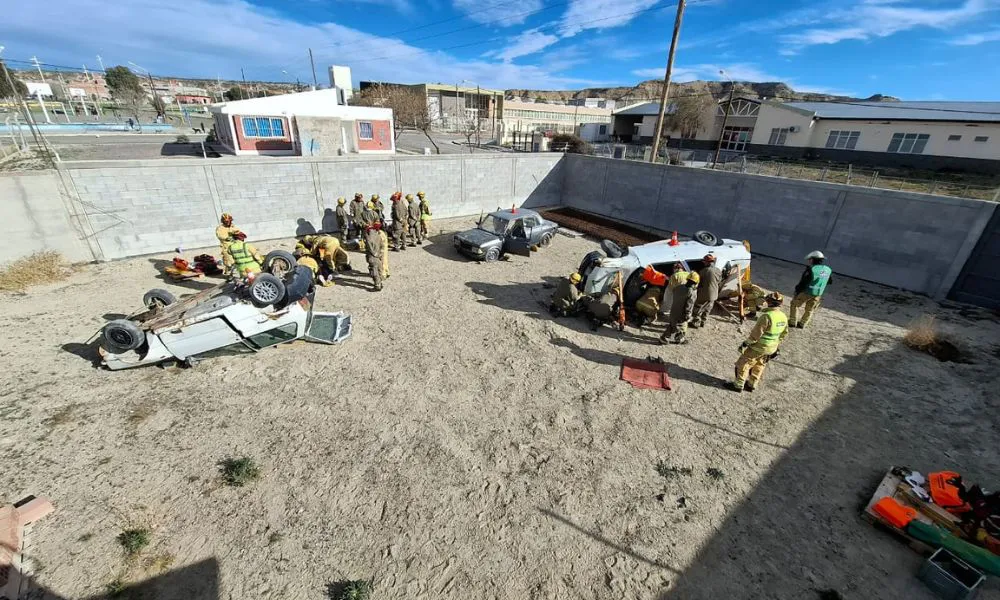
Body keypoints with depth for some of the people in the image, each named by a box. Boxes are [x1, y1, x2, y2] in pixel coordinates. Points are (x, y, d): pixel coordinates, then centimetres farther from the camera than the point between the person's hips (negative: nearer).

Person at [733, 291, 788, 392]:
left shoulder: (767, 316, -26)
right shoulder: (784, 317, 0)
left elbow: (756, 333, -23)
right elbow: (784, 334, 12)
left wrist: (746, 343, -12)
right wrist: (776, 346, 23)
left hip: (758, 347, -8)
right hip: (771, 348, 8)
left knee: (743, 364, 8)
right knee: (759, 366, 23)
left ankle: (738, 385, 16)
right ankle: (752, 385, 35)